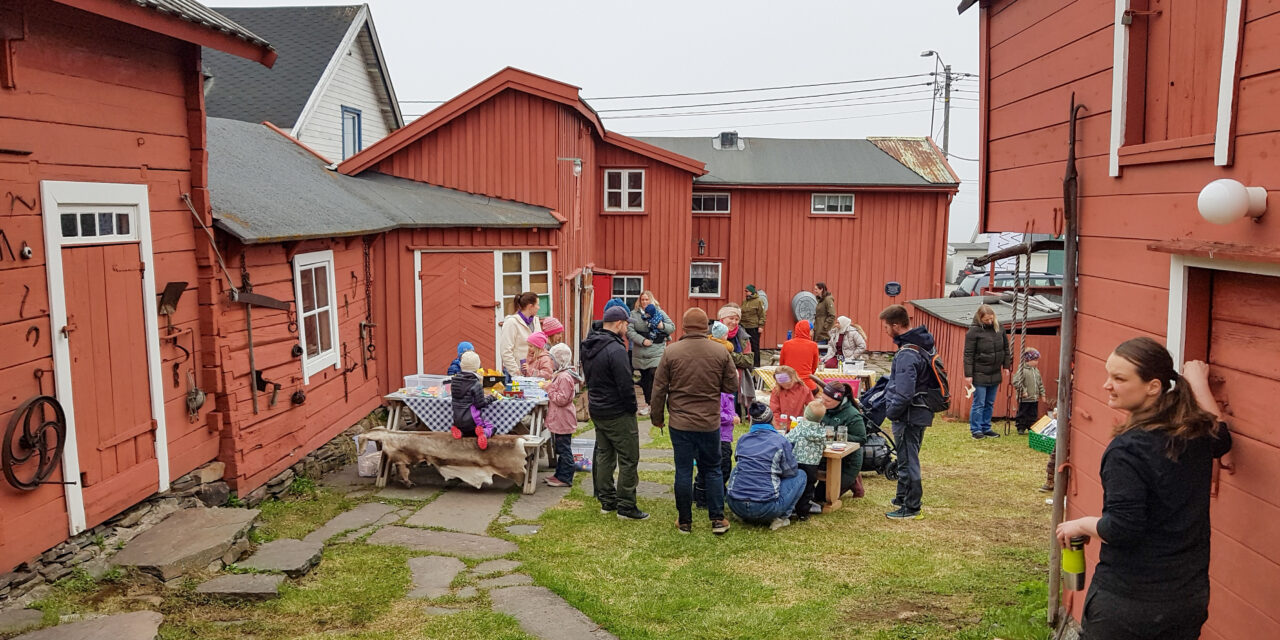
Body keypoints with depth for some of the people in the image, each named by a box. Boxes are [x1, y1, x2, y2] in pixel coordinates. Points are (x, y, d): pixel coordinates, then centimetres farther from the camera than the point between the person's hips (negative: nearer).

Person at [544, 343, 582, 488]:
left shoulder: (565, 377, -21)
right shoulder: (561, 374, 13)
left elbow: (562, 399, -24)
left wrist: (549, 390, -16)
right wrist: (549, 388, 9)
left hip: (562, 421, -11)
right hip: (558, 420, 11)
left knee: (564, 449, -2)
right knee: (560, 448, 17)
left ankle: (565, 478, 4)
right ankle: (560, 474, 26)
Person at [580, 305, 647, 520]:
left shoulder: (588, 347, 7)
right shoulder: (615, 350, -23)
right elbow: (625, 385, -21)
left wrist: (595, 400, 16)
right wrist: (632, 408, -8)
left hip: (596, 411, 9)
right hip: (618, 414, -9)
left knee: (604, 455, 17)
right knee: (628, 459, 0)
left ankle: (606, 500, 25)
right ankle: (626, 507, 4)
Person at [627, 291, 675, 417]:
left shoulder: (659, 312, 7)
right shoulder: (634, 314, 6)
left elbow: (672, 327, 8)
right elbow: (629, 331, -4)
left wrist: (663, 326, -13)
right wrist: (642, 340, -15)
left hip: (656, 353, -2)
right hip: (640, 353, 2)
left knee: (653, 377, -13)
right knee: (644, 378, 10)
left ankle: (648, 403, -6)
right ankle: (648, 403, 22)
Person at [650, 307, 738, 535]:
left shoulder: (672, 351, -8)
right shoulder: (720, 352, -5)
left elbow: (659, 388, -4)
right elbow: (732, 386, 1)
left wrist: (657, 417, 8)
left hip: (680, 423, -1)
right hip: (710, 423, 1)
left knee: (683, 471, 7)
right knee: (712, 470, 14)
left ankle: (685, 521, 16)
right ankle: (718, 519, 14)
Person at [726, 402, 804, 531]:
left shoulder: (742, 439, 9)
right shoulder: (780, 441, -3)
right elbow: (790, 472, 7)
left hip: (735, 506, 4)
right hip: (765, 508, -4)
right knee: (800, 476, 16)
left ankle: (746, 517, 21)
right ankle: (781, 517, 3)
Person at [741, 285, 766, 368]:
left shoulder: (759, 301, -5)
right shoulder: (744, 301, 14)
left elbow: (762, 315, -7)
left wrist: (761, 326, -12)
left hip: (754, 328, -6)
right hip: (744, 327, 6)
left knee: (755, 346, -1)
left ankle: (756, 364, 6)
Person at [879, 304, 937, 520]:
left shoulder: (907, 354, -26)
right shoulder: (924, 344, 6)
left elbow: (904, 394, -30)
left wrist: (891, 412, -14)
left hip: (909, 415, -10)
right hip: (921, 411, 10)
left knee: (908, 460, 2)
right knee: (907, 458, 22)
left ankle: (911, 507, 12)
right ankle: (904, 497, 35)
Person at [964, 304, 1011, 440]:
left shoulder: (998, 327, 3)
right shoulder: (974, 330, -13)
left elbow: (1006, 348, 15)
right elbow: (968, 354, -12)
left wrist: (1006, 366, 12)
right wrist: (968, 375, -14)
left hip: (995, 374, 6)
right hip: (979, 375, -6)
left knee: (990, 403, 13)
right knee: (979, 403, 0)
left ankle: (986, 428, 24)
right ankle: (975, 430, 9)